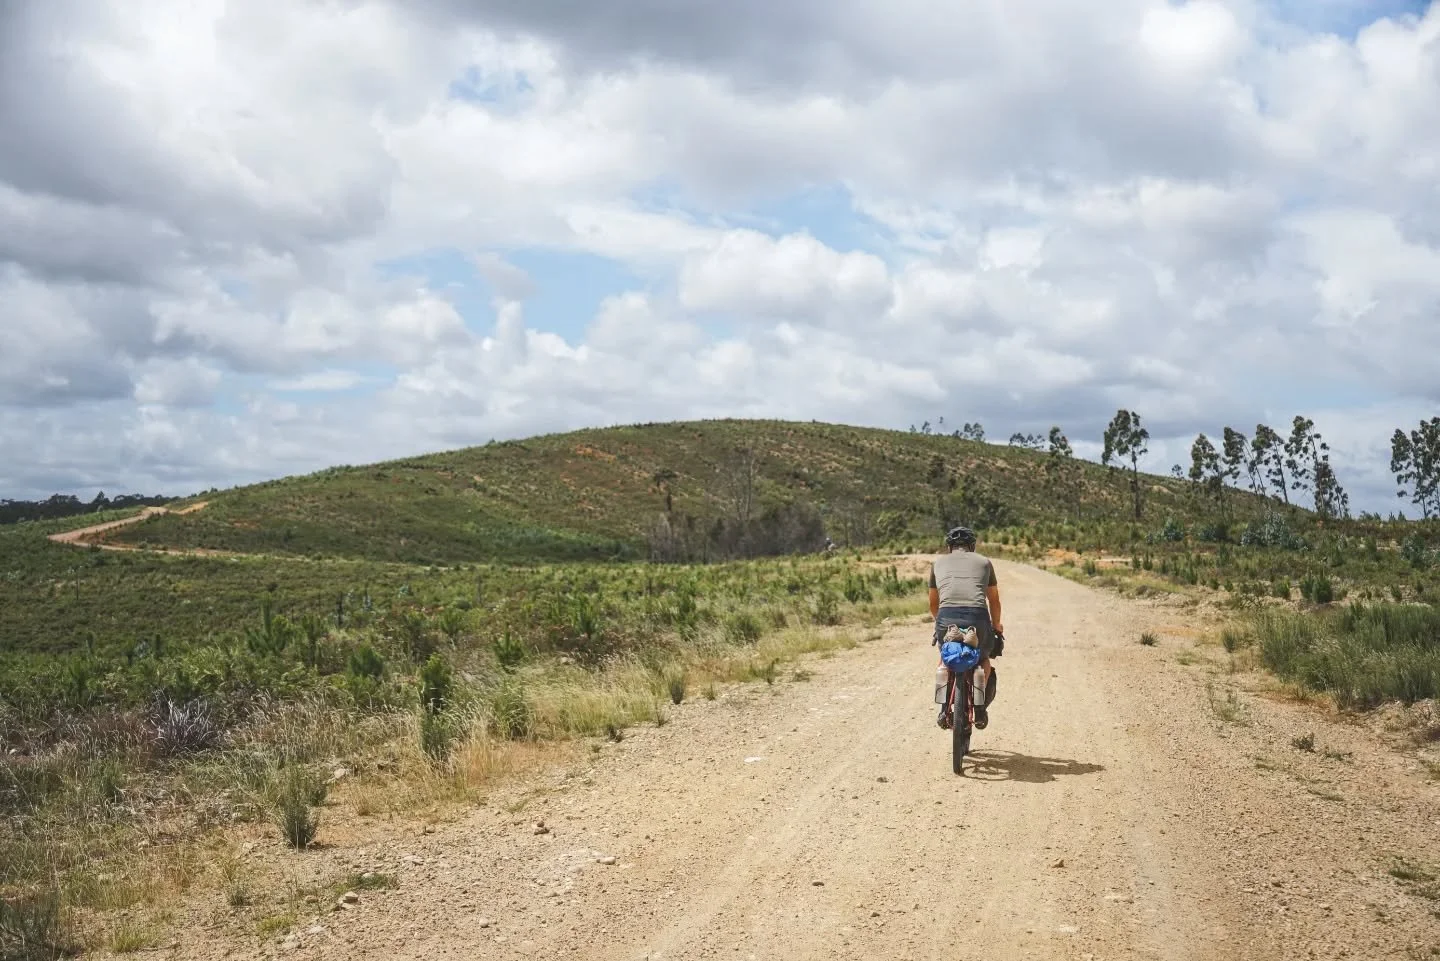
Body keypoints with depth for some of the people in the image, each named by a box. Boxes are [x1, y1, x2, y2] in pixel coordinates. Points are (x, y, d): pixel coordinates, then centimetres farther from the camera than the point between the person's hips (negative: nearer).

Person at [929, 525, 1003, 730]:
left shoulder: (938, 562, 25)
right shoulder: (984, 561, 24)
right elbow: (994, 601, 32)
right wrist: (996, 625, 49)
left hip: (946, 616, 0)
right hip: (978, 617, 0)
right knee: (983, 659, 29)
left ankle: (944, 708, 15)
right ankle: (981, 708, 14)